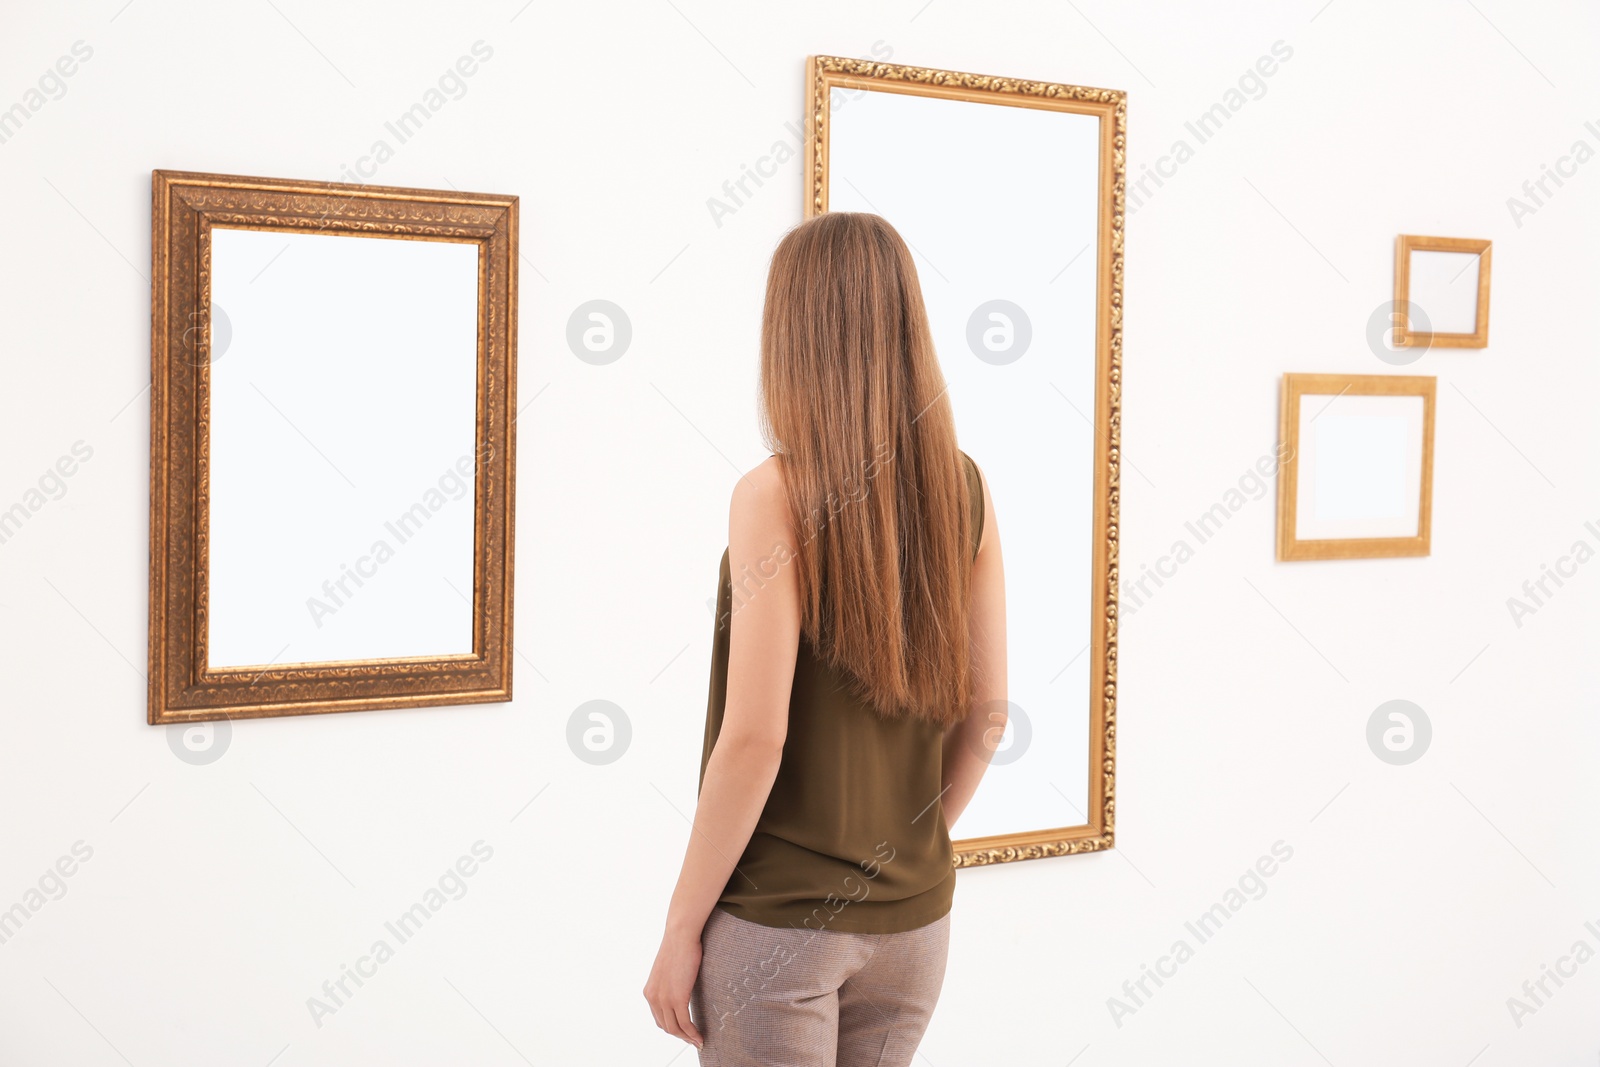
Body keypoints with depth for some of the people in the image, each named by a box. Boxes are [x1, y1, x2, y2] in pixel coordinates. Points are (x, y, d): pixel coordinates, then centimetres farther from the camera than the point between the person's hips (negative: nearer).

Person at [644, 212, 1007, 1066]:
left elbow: (755, 739, -19)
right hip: (912, 916, 5)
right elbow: (987, 712, 5)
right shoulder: (965, 492, -1)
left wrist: (682, 925, -9)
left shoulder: (775, 497, -17)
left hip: (778, 919, -5)